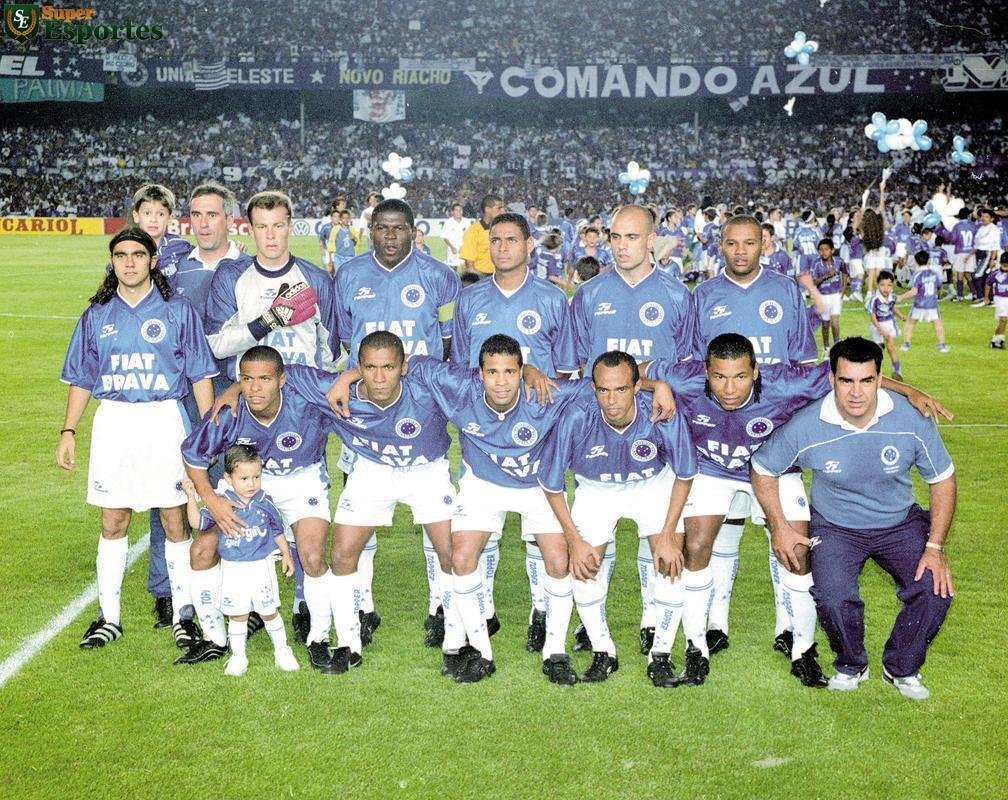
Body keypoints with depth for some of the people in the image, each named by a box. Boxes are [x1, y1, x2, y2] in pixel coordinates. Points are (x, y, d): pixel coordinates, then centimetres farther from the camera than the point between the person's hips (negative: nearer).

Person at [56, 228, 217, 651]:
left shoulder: (178, 310, 0)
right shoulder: (97, 314, 9)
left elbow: (200, 376, 0)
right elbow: (81, 378, 13)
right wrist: (68, 431, 6)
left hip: (164, 420, -2)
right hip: (112, 421, 3)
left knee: (175, 520, 1)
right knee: (113, 522, 7)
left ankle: (184, 615, 12)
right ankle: (108, 617, 17)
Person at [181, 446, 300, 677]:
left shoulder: (265, 502, -5)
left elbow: (277, 529, 8)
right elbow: (198, 523, -12)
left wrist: (286, 555, 15)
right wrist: (191, 497, -23)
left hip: (261, 565, 0)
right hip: (232, 568, 0)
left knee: (268, 611, 9)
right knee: (237, 615, 9)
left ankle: (281, 651, 26)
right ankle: (238, 656, 24)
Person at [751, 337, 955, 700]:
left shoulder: (910, 419, -21)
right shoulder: (806, 427, -23)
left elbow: (942, 479, -7)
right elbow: (763, 469, -4)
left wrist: (935, 547, -12)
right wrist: (779, 527, -9)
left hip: (901, 523, 2)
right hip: (835, 527, -1)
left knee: (936, 589, -19)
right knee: (833, 598, -26)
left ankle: (902, 668, 12)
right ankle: (851, 666, 9)